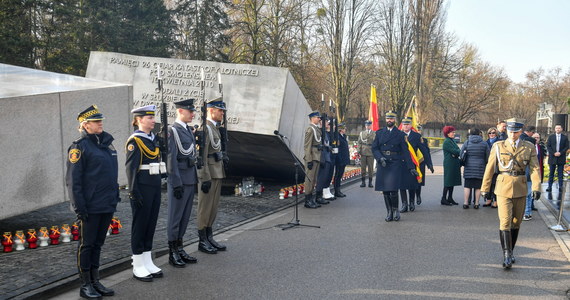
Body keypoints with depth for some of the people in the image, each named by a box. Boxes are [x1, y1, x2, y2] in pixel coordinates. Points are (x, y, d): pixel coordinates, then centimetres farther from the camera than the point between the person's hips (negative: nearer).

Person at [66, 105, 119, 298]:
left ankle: (95, 282, 26)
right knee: (87, 244, 5)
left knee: (98, 244, 15)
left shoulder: (106, 142, 11)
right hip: (91, 206, -7)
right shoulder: (80, 146, -10)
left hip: (107, 205, 7)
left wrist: (115, 197, 16)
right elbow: (73, 180, -13)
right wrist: (79, 207, -16)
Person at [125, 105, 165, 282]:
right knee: (140, 226, 1)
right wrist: (134, 192, -19)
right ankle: (138, 267, 11)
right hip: (142, 188, -8)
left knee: (151, 224, 13)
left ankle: (148, 263, 23)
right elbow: (131, 168, -15)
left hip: (155, 187, 8)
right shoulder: (134, 140, -12)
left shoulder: (154, 138, 13)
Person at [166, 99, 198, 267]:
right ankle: (172, 253, 10)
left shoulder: (189, 130, 14)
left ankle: (180, 249, 24)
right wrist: (177, 184, -19)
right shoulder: (172, 131, -12)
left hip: (190, 181, 8)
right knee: (175, 217, 1)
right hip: (179, 181, -8)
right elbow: (171, 159, -16)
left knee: (185, 217, 14)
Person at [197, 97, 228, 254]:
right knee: (205, 208, 0)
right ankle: (202, 241, 8)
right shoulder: (205, 128, -15)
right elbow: (202, 155, -20)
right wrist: (206, 178, -22)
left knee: (213, 207, 14)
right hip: (209, 174, -10)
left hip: (217, 173, 10)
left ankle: (209, 238, 23)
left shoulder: (215, 128, 16)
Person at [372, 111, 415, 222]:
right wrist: (380, 158, -12)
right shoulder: (379, 133, 10)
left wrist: (411, 167, -4)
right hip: (383, 165, 3)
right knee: (385, 191, 5)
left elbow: (405, 152, 2)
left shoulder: (400, 134, 4)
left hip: (395, 164, -3)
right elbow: (374, 148, 7)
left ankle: (395, 210, 10)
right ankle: (389, 212, 17)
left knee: (393, 190, -12)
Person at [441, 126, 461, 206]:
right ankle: (444, 199, -2)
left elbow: (457, 151, 9)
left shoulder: (452, 141, 17)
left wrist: (456, 154, -12)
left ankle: (450, 198, 16)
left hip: (454, 164, 9)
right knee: (448, 181, -7)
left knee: (452, 181, 10)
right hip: (449, 164, -9)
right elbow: (455, 151, -18)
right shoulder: (447, 142, -12)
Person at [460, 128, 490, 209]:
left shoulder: (467, 143, 0)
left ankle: (466, 203, 3)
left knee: (467, 185, 5)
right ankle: (476, 203, 7)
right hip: (480, 168, 0)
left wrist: (463, 164, 15)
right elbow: (488, 157, 0)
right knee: (478, 186, 5)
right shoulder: (484, 144, 0)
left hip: (469, 167, 0)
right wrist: (485, 164, 17)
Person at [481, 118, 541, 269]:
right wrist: (485, 188, 5)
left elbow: (534, 168, -4)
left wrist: (536, 187, -18)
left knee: (516, 222, 11)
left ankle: (510, 252, 26)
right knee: (505, 221, -12)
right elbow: (490, 168, 5)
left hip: (520, 189, 2)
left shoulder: (529, 148, 4)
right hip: (503, 188, -2)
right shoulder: (498, 147, 2)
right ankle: (506, 255, -13)